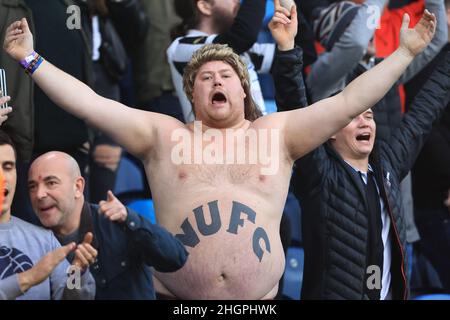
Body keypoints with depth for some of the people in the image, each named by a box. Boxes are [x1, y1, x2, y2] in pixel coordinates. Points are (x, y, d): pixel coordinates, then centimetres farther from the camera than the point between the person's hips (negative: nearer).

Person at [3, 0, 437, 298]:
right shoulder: (162, 135, 8)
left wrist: (405, 52, 1)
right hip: (174, 296, -1)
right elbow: (90, 104, 3)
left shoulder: (277, 133, 9)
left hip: (261, 299, 1)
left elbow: (350, 101, 5)